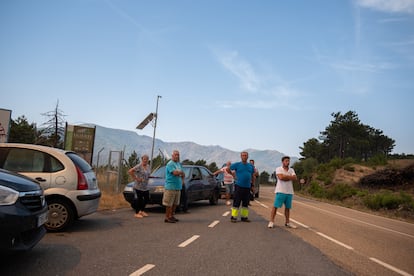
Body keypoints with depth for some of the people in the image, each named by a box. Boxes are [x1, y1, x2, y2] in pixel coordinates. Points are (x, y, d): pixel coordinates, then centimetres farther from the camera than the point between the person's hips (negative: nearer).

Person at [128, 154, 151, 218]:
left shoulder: (148, 166, 9)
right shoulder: (139, 166, -15)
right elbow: (130, 171, -22)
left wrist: (146, 179, 10)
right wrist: (135, 178, -19)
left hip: (146, 187, 7)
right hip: (138, 186, -7)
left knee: (147, 199, 11)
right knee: (138, 199, -1)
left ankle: (142, 211, 29)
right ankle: (137, 213, 11)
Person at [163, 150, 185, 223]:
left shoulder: (179, 164, 17)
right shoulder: (170, 164, -10)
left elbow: (183, 174, 25)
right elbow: (175, 172, -24)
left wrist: (182, 180, 8)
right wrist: (181, 172, -5)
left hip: (178, 187, 8)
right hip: (171, 186, -8)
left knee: (175, 203, 13)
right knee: (169, 203, -4)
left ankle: (171, 216, 22)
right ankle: (167, 217, 2)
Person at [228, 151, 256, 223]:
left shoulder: (251, 166, 10)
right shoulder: (237, 164, -2)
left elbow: (253, 176, 17)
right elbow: (228, 169, 4)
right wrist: (233, 175, 3)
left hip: (247, 187, 4)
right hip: (239, 186, -4)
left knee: (245, 203, 10)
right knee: (236, 202, -4)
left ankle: (244, 217, 20)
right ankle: (233, 217, 2)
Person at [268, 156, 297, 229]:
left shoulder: (291, 170, 12)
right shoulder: (278, 169, -2)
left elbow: (295, 178, -3)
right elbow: (280, 177, -19)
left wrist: (285, 176, -11)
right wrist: (289, 177, -7)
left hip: (289, 192, 5)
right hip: (280, 191, -5)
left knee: (288, 207, 11)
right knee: (275, 206, -6)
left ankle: (287, 222, 21)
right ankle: (271, 221, -1)